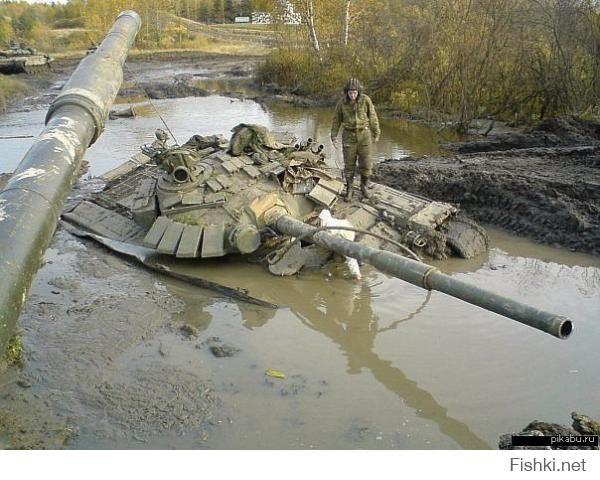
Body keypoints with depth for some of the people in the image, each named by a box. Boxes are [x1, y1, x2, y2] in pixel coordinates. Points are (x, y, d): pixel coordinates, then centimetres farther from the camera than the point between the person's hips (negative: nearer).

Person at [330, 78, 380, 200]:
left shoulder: (366, 100, -11)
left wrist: (376, 134, 6)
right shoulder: (342, 102, -8)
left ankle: (364, 187, 24)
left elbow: (372, 117, -1)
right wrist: (333, 137, 1)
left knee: (366, 163, 2)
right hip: (349, 135, 0)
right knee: (349, 164, 3)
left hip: (364, 135, 0)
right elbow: (336, 119, 3)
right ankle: (349, 189, 18)